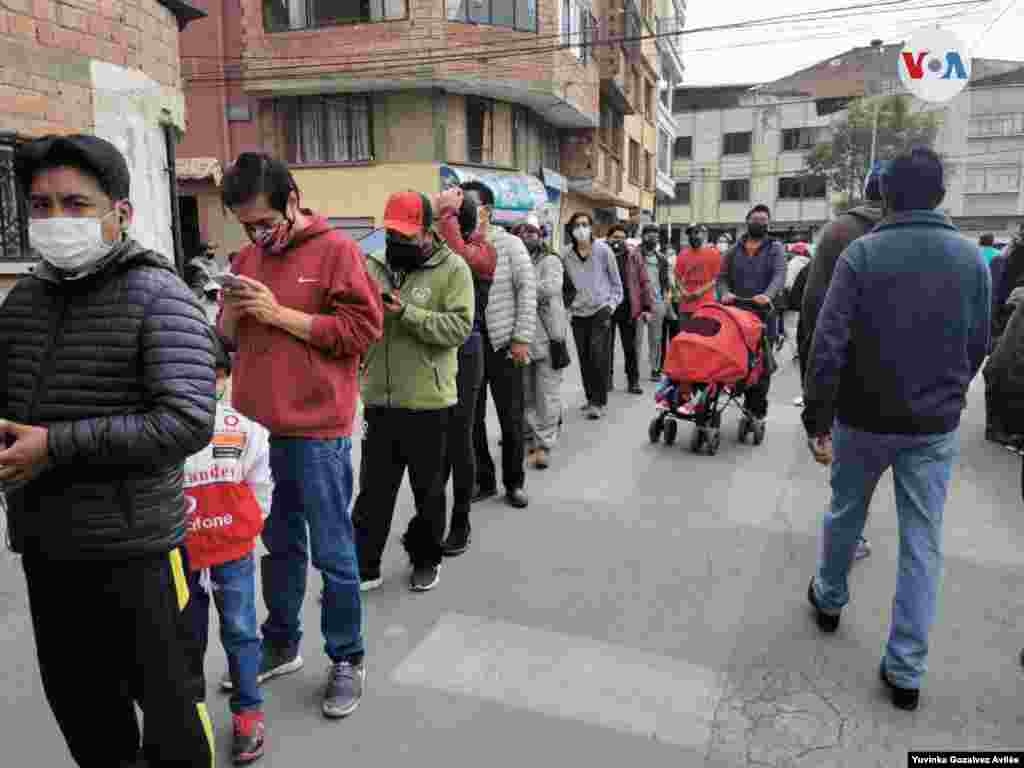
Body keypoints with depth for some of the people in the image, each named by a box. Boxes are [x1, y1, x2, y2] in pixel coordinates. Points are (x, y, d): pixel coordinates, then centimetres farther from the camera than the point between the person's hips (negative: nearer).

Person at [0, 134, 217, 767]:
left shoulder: (156, 294, -12)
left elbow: (189, 422, -22)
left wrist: (58, 446, -21)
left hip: (135, 549, -6)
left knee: (168, 704, 10)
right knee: (77, 703, 24)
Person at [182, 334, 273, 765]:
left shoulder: (243, 429, -9)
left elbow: (259, 485, 2)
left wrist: (247, 526, 0)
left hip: (233, 553, 0)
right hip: (179, 556, 1)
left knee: (240, 633, 10)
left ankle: (247, 711, 26)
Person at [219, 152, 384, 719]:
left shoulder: (335, 250, -6)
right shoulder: (247, 257, 12)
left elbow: (363, 329, -14)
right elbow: (227, 341, 17)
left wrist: (280, 314, -15)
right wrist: (230, 313, -5)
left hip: (316, 434, -6)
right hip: (257, 428, 6)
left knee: (331, 553, 5)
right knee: (278, 545, 19)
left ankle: (346, 660, 22)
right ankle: (280, 645, 36)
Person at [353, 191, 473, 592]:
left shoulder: (452, 268, -6)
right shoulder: (373, 265, 7)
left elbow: (460, 326, -17)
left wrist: (406, 312, -22)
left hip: (428, 401, -3)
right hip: (380, 400, 4)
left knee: (428, 489, 13)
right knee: (374, 489, 12)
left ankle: (426, 559, 33)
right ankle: (363, 566, 25)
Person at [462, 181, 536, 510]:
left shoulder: (509, 243, -2)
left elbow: (527, 290, -6)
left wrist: (522, 338, -11)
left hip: (502, 343, -2)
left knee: (511, 417, 6)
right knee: (471, 418, 9)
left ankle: (514, 482, 22)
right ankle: (483, 480, 25)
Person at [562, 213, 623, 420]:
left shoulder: (603, 250, -3)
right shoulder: (565, 254, -1)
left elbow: (616, 281, 4)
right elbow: (563, 284, 10)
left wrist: (611, 304, -3)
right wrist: (567, 306, 5)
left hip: (600, 311, -3)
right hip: (578, 314, 3)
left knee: (598, 357, -10)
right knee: (584, 359, 7)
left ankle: (599, 402, -3)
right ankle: (591, 398, 21)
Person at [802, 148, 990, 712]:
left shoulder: (862, 252, -11)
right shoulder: (972, 258, -1)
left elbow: (828, 342, -18)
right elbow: (977, 346, 5)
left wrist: (816, 419, -13)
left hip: (865, 417, -2)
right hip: (936, 426, 2)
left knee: (845, 513, 20)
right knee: (923, 543, 8)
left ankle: (829, 599, 42)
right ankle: (906, 671, 14)